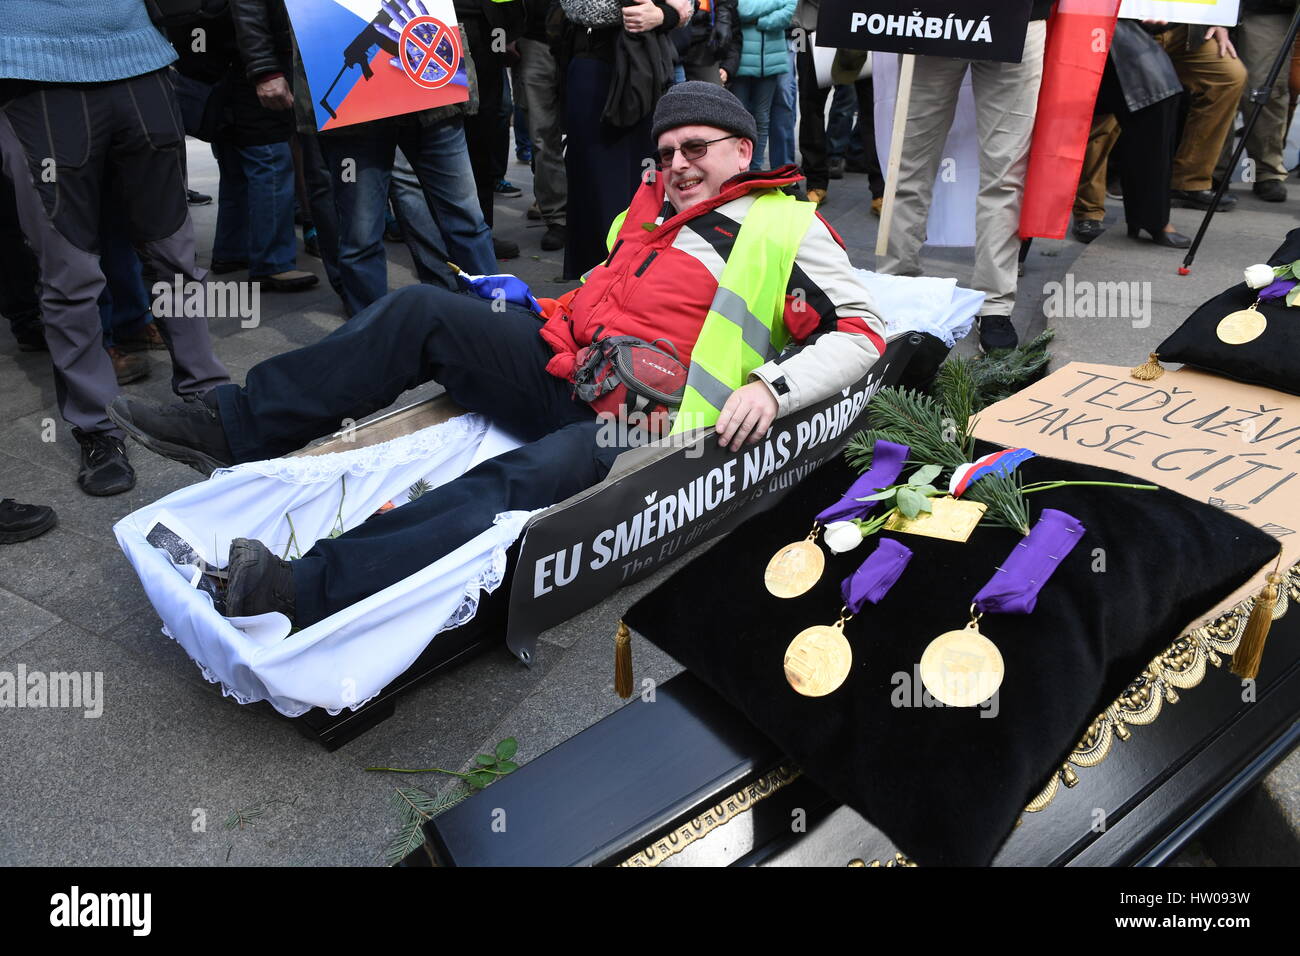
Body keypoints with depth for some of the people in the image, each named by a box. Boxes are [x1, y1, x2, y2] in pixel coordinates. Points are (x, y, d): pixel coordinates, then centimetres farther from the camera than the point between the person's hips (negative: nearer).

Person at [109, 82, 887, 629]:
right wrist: (560, 323, 17)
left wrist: (772, 387, -18)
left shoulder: (787, 227, 4)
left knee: (520, 484, -35)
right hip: (565, 368, 7)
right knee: (422, 311, -7)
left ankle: (306, 592, -48)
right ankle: (233, 429, -6)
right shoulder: (658, 199, 22)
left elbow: (862, 332, -3)